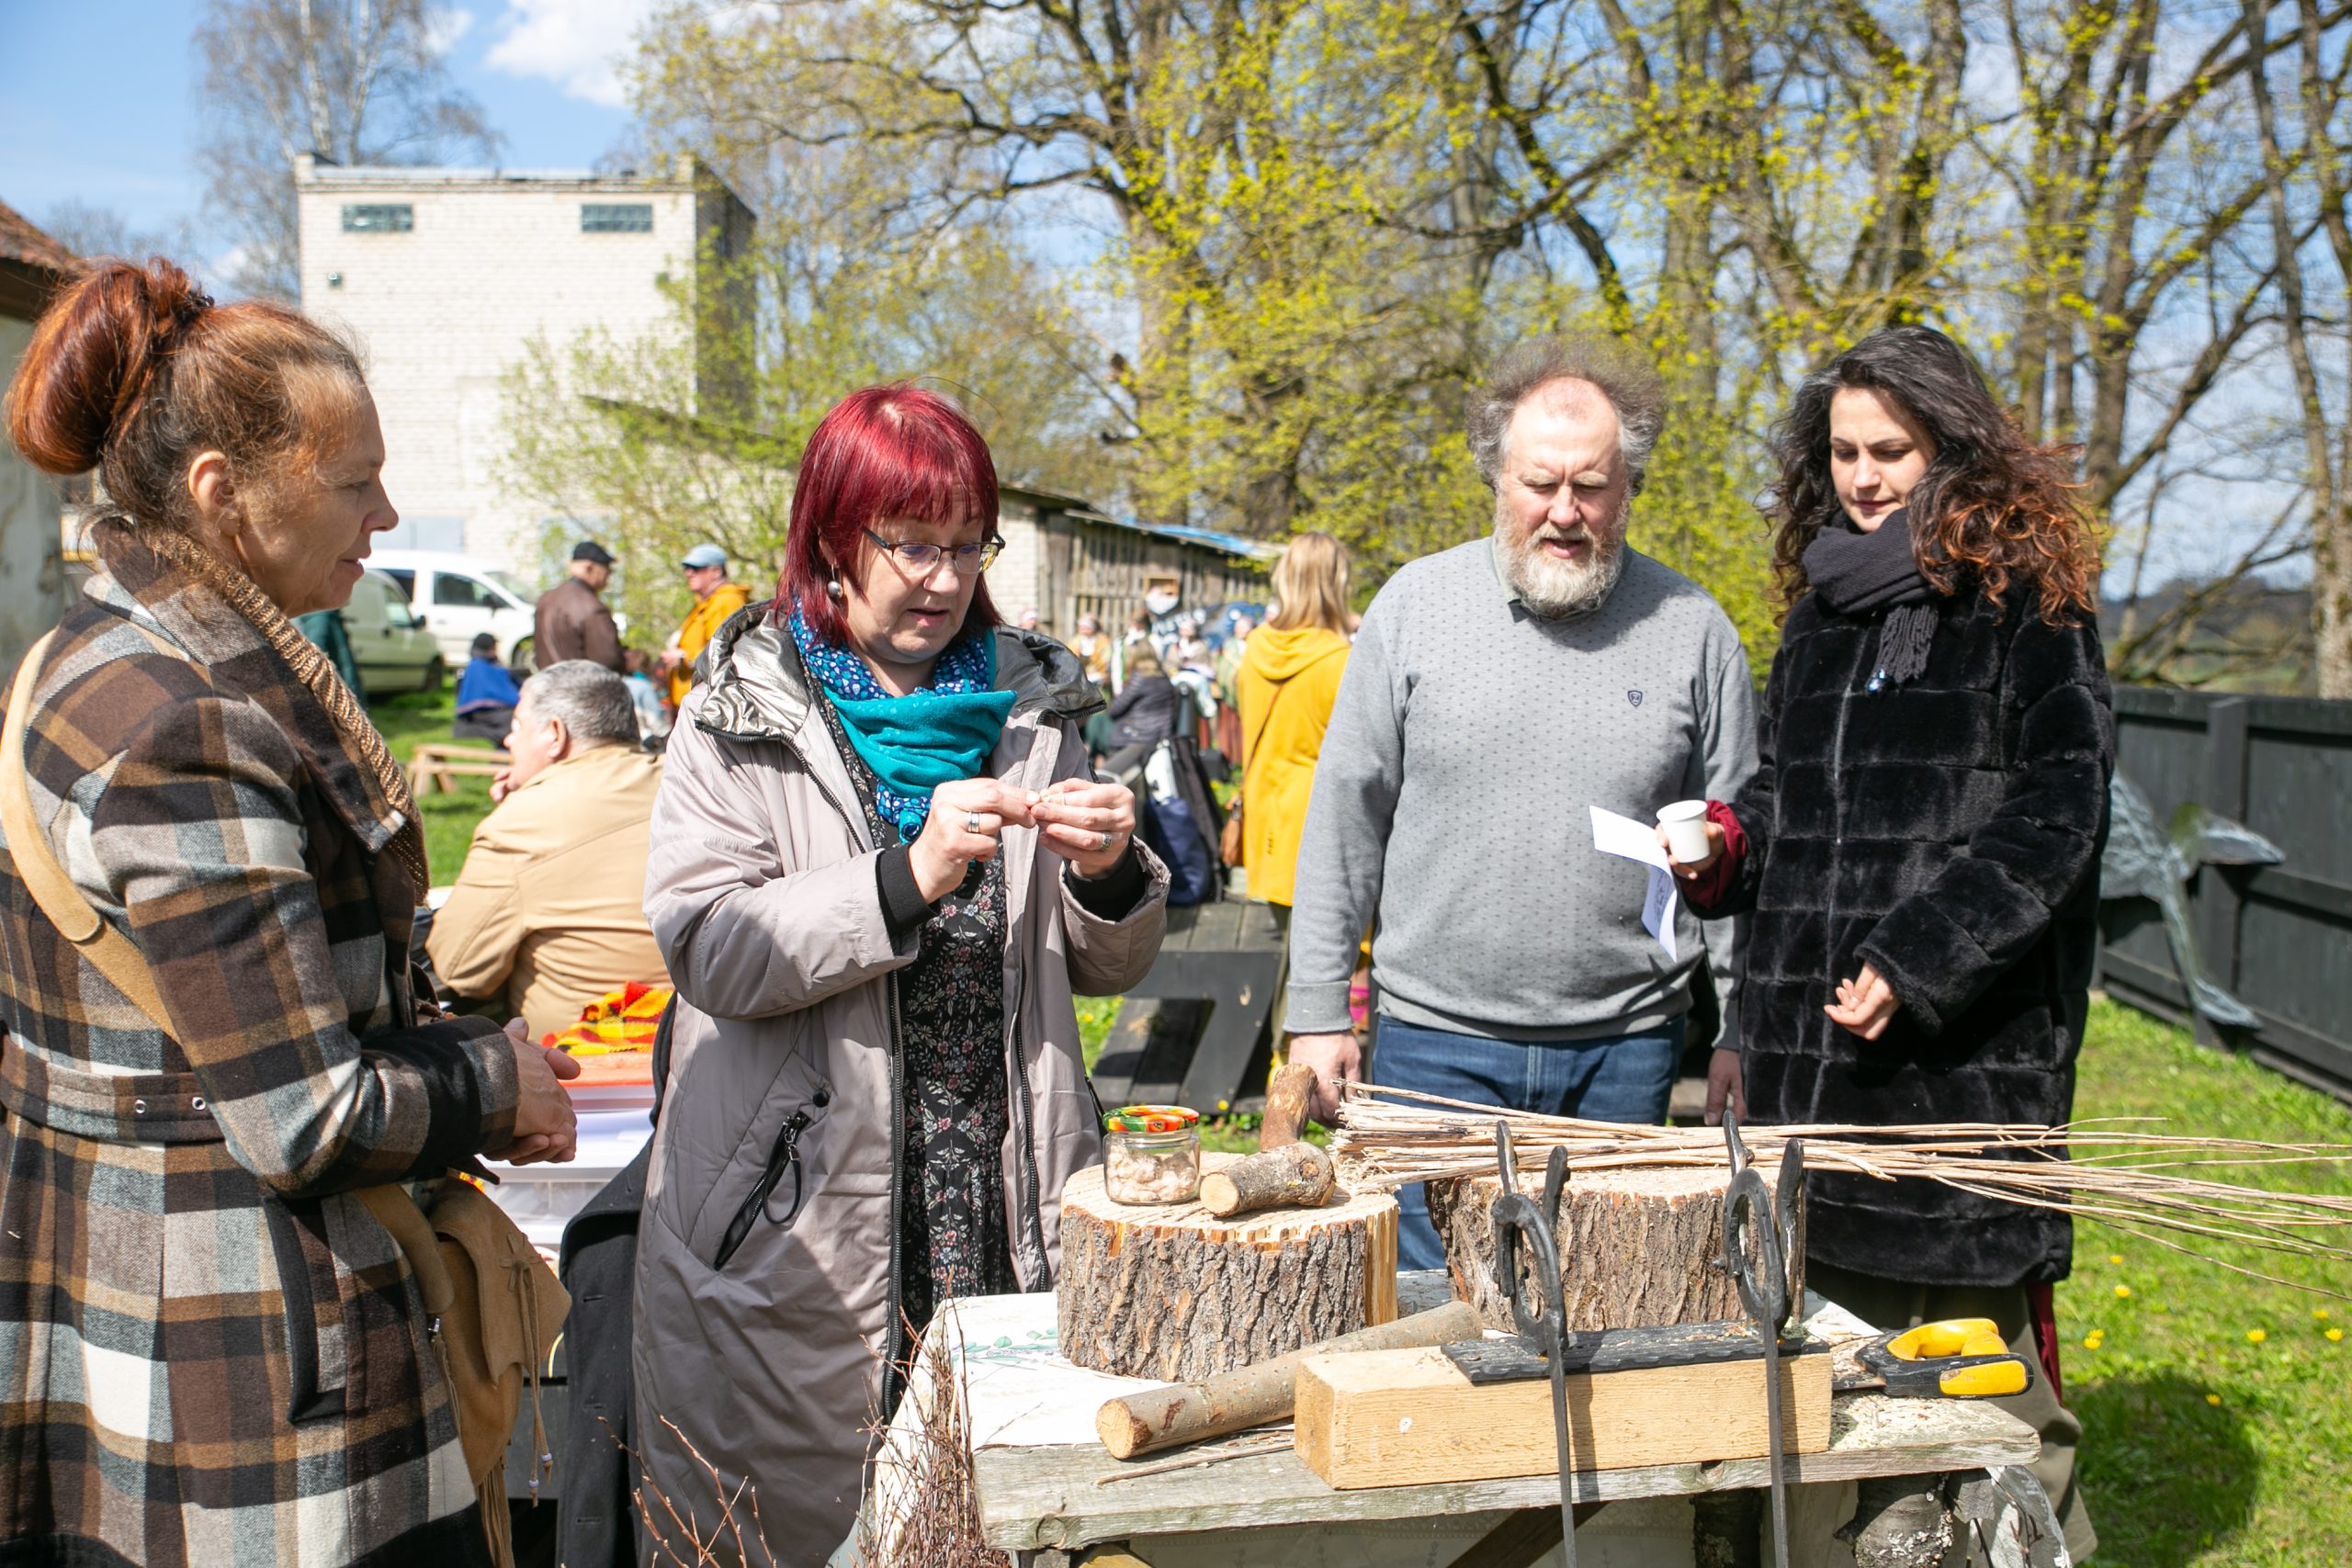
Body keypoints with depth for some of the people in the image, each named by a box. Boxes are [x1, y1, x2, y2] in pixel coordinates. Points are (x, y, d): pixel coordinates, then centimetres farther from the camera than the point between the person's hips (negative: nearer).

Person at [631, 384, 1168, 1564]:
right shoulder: (744, 714, 1)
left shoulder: (1031, 704, 10)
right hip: (800, 1235, -2)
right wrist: (908, 877, -23)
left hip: (1005, 1222, 3)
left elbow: (1104, 970, 14)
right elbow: (705, 950, -13)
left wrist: (1106, 877, -7)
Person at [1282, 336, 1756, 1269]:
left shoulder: (1692, 630, 2)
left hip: (1623, 1052, 1)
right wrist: (1318, 1010, 0)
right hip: (1436, 1040, 0)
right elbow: (1345, 819, 2)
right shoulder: (1416, 605, 0)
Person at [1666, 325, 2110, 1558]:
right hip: (1806, 1044, 6)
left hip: (1965, 1051, -6)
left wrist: (1917, 962, -17)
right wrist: (1727, 843, 4)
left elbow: (2055, 816, -9)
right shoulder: (1820, 609, 17)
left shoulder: (2028, 607, -2)